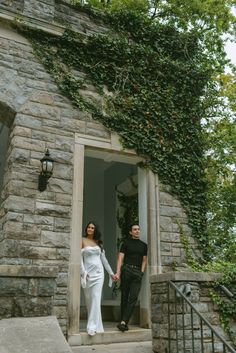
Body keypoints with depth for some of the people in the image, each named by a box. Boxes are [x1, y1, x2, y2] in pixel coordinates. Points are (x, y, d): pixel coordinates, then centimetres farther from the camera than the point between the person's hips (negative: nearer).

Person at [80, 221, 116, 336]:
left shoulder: (98, 242, 13)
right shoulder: (82, 240, 3)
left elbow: (103, 258, 16)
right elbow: (80, 258, -3)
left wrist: (111, 273, 14)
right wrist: (83, 272, -13)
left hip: (98, 272, 2)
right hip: (88, 273, -2)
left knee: (96, 298, -8)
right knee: (89, 299, 2)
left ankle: (93, 326, -10)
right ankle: (95, 324, 14)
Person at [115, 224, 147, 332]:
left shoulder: (144, 245, 17)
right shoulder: (126, 243, 7)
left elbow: (144, 260, 17)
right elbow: (120, 258, 0)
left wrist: (141, 272, 1)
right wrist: (118, 272, -12)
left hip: (137, 272, 2)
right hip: (126, 269, -2)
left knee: (133, 298, -10)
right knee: (124, 297, 2)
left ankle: (123, 322, -12)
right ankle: (124, 322, 10)